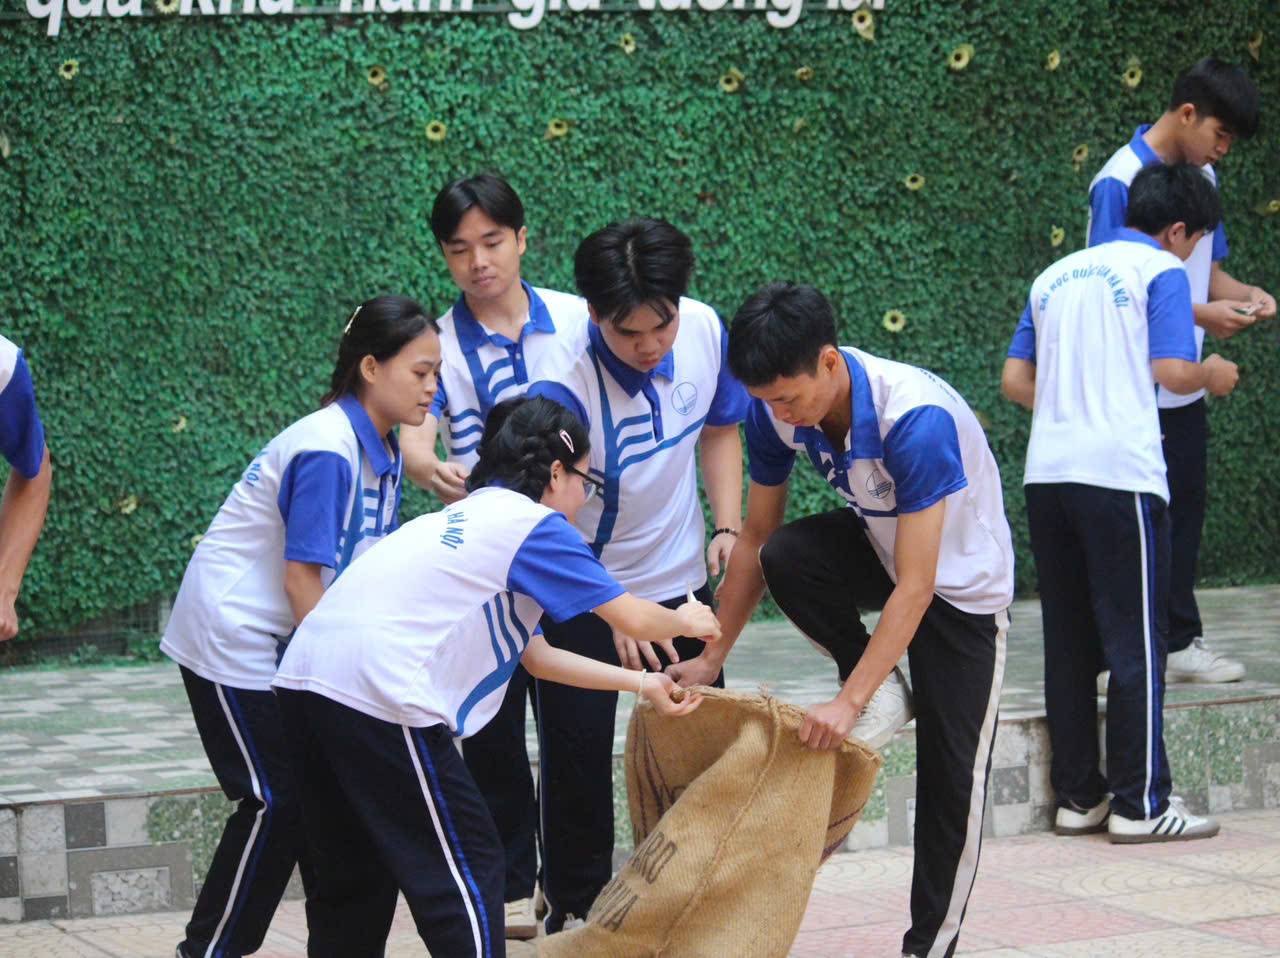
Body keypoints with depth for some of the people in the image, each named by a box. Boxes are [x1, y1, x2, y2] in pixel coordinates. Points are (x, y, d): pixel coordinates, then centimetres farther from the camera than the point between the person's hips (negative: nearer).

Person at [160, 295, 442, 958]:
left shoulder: (383, 450, 5)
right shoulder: (327, 451, -24)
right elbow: (302, 579, -22)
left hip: (284, 641, 9)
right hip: (230, 636, -9)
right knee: (275, 800, -7)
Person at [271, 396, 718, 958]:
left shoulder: (466, 518, 28)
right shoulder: (533, 525, 3)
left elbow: (536, 658, 33)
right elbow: (633, 619, 9)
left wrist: (642, 684, 38)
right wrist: (688, 622, 30)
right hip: (379, 693, -9)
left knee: (353, 872, 19)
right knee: (465, 871, 0)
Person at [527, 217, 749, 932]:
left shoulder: (705, 331, -15)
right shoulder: (562, 384, -30)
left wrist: (729, 526, -6)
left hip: (679, 577, 4)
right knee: (580, 749, -1)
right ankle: (575, 907, 16)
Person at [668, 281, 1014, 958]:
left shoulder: (917, 419, -38)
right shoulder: (777, 410, -19)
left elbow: (915, 586, -37)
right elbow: (755, 538, -6)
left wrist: (848, 703, -39)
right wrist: (711, 659, -7)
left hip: (960, 579, -5)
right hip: (879, 546, 5)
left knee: (950, 774, -5)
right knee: (785, 558, -28)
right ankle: (885, 693, -5)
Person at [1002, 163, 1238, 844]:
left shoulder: (1056, 276, 19)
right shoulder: (1160, 271, 0)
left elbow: (1015, 380, 17)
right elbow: (1172, 371, -11)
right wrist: (1213, 373, 10)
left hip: (1048, 473, 6)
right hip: (1120, 474, -6)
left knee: (1067, 644, 10)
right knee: (1136, 643, -1)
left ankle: (1078, 798, 14)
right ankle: (1140, 805, 0)